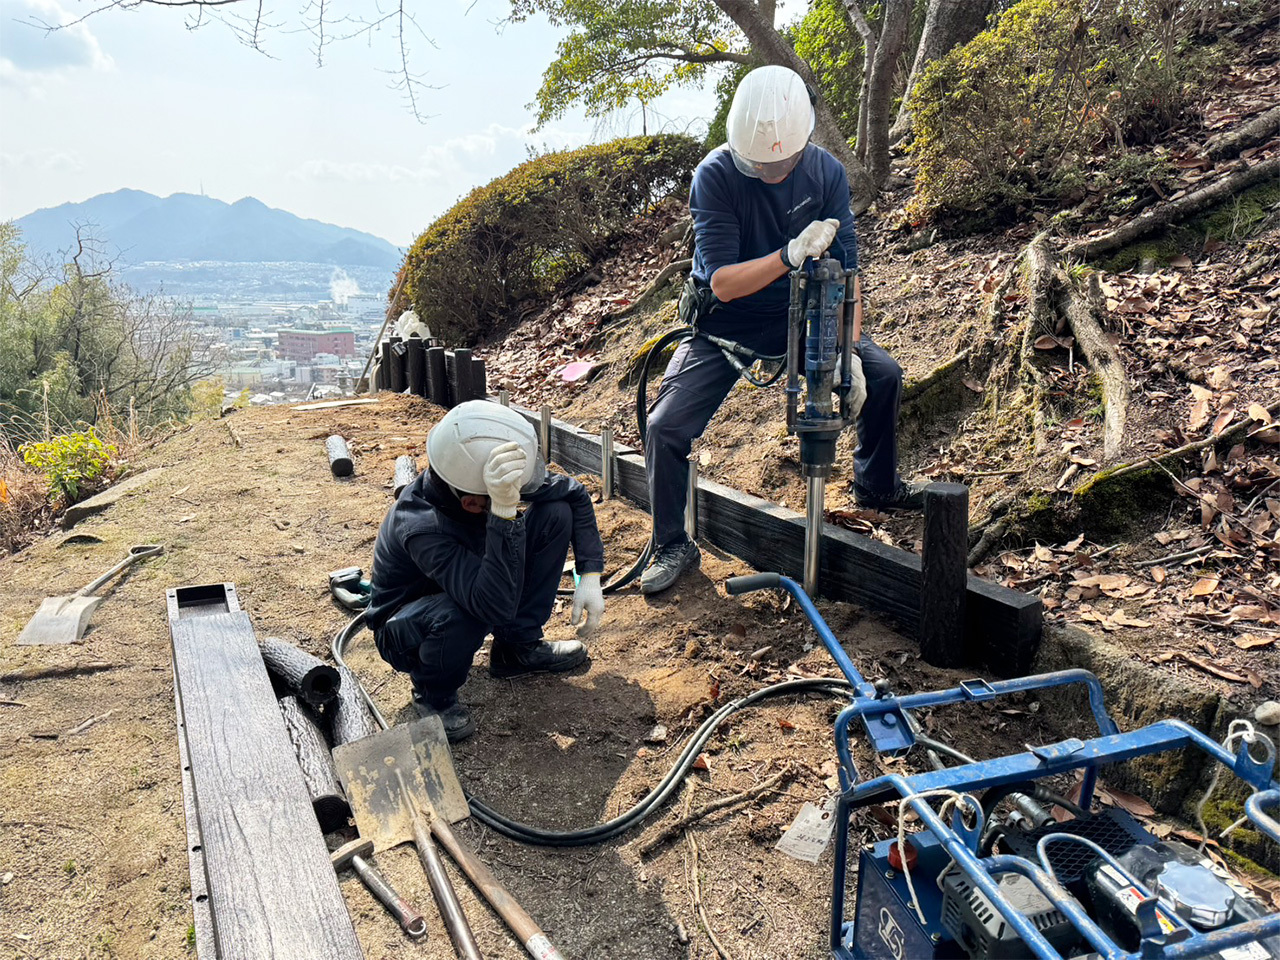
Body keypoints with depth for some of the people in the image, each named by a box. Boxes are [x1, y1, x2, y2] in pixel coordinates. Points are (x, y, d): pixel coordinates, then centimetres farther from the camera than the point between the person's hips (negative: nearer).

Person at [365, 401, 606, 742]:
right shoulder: (421, 527, -40)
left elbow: (575, 494, -7)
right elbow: (497, 607, -50)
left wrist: (590, 576, -14)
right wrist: (504, 510, -58)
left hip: (474, 585, 6)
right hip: (405, 632, -6)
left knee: (556, 514, -12)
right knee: (460, 615, -42)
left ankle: (518, 647, 2)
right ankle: (434, 694, -5)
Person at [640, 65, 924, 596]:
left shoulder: (826, 172, -12)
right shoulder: (714, 176, -22)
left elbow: (844, 270, -10)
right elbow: (721, 282, -28)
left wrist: (847, 349, -19)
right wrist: (789, 256, -42)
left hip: (800, 314, 3)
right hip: (726, 323, -3)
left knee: (882, 375, -6)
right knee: (665, 427, -17)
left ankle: (876, 485, 21)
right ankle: (673, 546, 5)